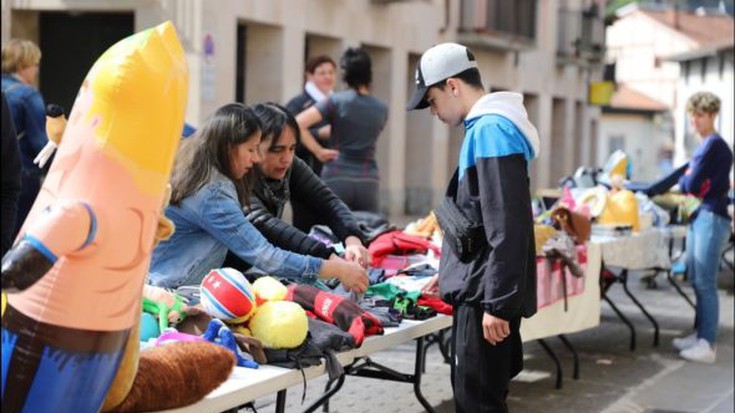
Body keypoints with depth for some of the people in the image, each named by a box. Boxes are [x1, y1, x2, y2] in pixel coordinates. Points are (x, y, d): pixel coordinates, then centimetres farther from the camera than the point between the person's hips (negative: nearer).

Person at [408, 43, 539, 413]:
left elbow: (507, 227, -22)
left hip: (487, 295, -10)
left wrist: (498, 303, -22)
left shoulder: (491, 130, -16)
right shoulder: (487, 128, 15)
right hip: (480, 289, 10)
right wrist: (453, 273, 28)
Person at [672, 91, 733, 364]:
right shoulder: (704, 145, 16)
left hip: (712, 218, -9)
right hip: (698, 217, 9)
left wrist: (682, 181, 5)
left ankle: (707, 345, -6)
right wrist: (687, 182, -1)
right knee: (696, 281, 13)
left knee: (705, 283, -8)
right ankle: (700, 333, 22)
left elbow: (691, 184, -14)